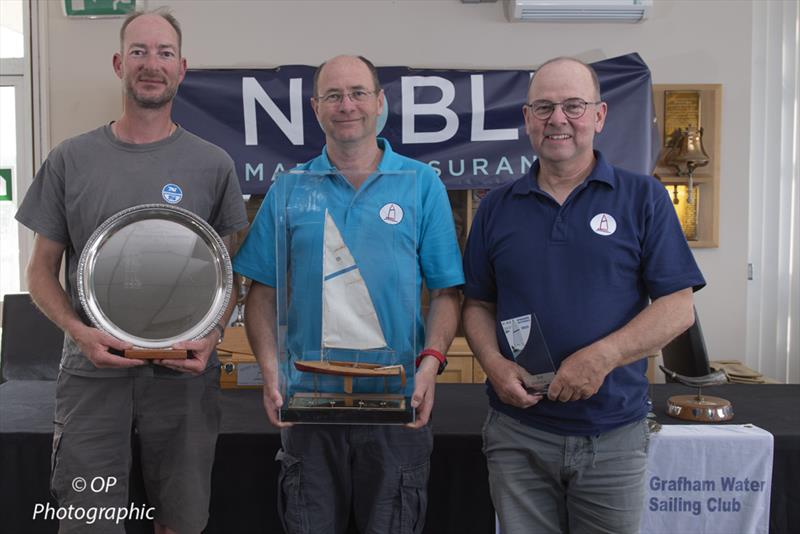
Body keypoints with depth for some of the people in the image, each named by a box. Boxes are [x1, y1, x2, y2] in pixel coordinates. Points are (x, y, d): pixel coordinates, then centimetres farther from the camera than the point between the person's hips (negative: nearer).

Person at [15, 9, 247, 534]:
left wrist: (211, 335, -11)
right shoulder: (71, 160, 3)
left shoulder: (212, 164, 2)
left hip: (184, 373, 0)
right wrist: (79, 330, -11)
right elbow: (42, 269, 7)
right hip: (93, 372, 0)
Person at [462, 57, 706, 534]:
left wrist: (601, 357, -18)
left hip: (615, 434, -1)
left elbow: (678, 307, -5)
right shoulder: (497, 207, 7)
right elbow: (478, 304, 10)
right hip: (517, 432, 2)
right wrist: (494, 364, -9)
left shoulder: (643, 198, -1)